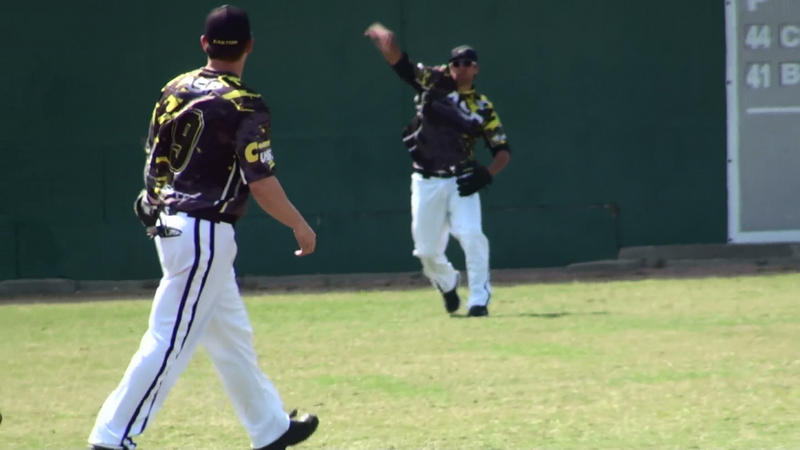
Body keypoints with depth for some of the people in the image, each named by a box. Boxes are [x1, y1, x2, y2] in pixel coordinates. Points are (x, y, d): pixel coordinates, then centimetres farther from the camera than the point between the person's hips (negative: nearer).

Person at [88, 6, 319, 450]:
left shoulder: (175, 90, 6)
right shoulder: (244, 106, -15)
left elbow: (153, 157, 13)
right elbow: (261, 184, -18)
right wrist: (300, 227, -5)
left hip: (169, 225, 9)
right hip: (205, 234, -9)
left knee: (232, 334, 19)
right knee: (170, 341, -8)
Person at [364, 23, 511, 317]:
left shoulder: (482, 108, 1)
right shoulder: (434, 83, 3)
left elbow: (503, 151, 3)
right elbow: (399, 61, -5)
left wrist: (487, 174, -16)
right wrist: (386, 41, -25)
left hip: (461, 182, -1)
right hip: (426, 182, 1)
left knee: (471, 235, -20)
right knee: (426, 249, 6)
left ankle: (479, 300, -14)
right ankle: (447, 284, 38)